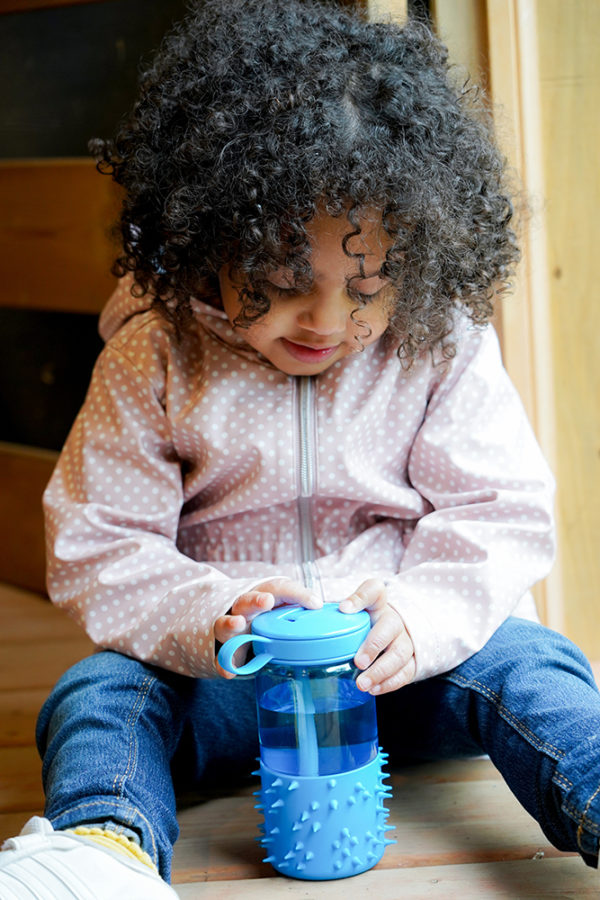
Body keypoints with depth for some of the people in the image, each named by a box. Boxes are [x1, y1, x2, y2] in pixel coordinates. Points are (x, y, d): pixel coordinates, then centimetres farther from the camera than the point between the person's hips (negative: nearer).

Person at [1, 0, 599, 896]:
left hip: (403, 658, 1)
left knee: (522, 663, -25)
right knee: (96, 694, -24)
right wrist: (210, 616, -25)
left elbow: (502, 517, -4)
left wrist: (422, 613, -25)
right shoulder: (154, 360, -8)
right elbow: (96, 547, -6)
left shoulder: (444, 346, -5)